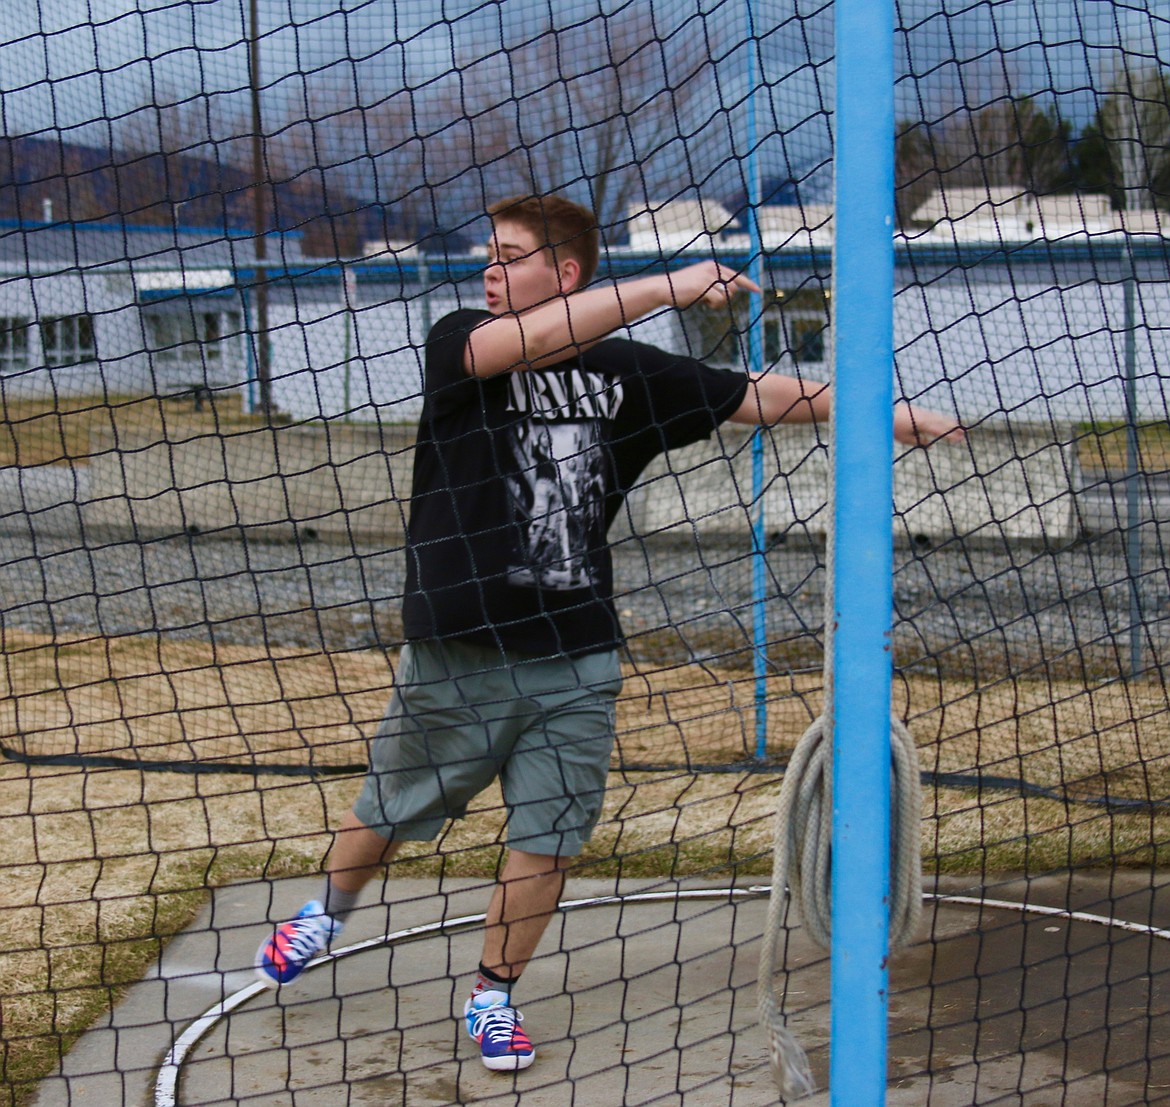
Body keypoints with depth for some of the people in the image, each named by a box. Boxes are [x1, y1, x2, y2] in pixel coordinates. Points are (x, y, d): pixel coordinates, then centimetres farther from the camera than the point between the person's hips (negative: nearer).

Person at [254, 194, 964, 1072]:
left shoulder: (627, 372, 3)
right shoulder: (458, 342, -6)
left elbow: (757, 396, 6)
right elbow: (524, 343, -27)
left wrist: (894, 416, 2)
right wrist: (666, 289, -34)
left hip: (578, 664, 2)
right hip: (457, 656, -2)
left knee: (547, 841, 6)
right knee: (390, 813, 14)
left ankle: (494, 995, 27)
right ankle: (329, 913, 44)